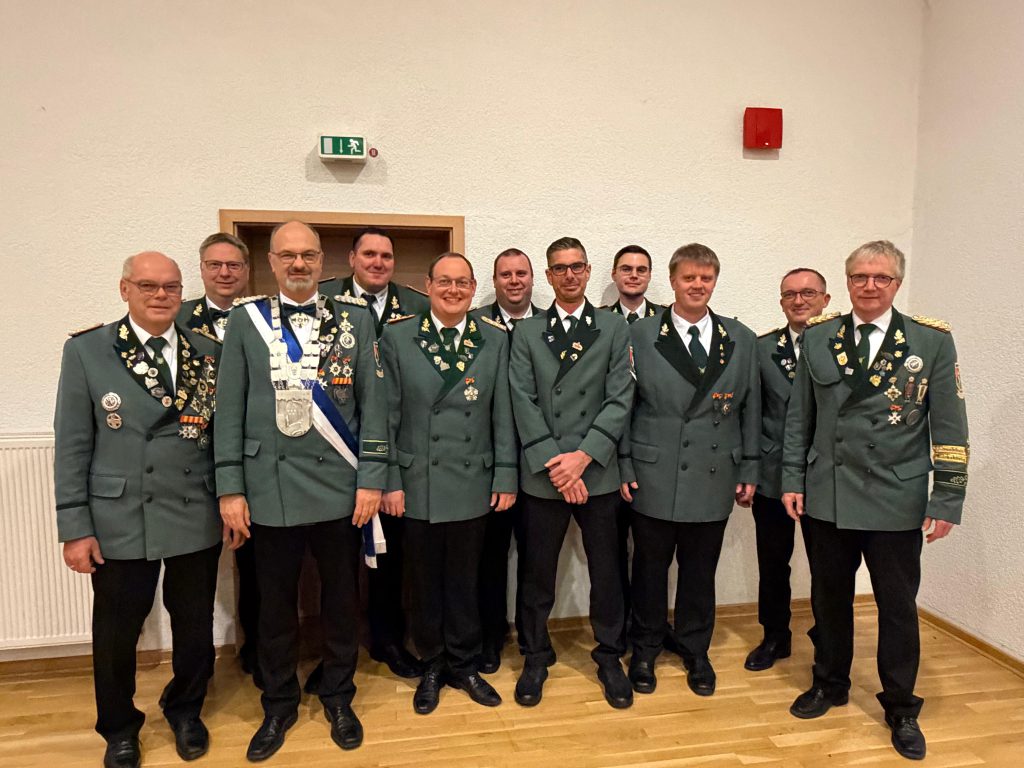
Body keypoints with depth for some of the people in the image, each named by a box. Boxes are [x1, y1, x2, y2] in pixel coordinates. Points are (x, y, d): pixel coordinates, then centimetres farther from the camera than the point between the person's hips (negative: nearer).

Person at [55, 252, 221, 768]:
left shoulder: (208, 354, 3)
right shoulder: (86, 350, -3)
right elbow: (72, 446, -3)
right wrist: (75, 527, -6)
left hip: (197, 518, 2)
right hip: (119, 521, -1)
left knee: (195, 626, 14)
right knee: (116, 632, 13)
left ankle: (185, 710, 41)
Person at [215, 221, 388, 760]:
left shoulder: (354, 318, 2)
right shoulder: (245, 320, 2)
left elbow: (373, 402, 0)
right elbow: (230, 410, 1)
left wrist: (371, 478, -5)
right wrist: (231, 490, -3)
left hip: (340, 487, 0)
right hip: (270, 488, 0)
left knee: (341, 598, 13)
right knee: (275, 604, 14)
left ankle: (338, 699, 35)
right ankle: (278, 705, 35)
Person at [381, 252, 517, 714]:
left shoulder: (495, 340, 2)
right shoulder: (397, 338, -2)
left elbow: (503, 415, 2)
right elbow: (386, 417, -3)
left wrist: (505, 477, 0)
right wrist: (389, 482, -5)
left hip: (473, 485, 1)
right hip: (417, 485, -1)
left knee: (465, 581, 14)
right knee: (425, 583, 12)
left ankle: (464, 666, 33)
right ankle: (432, 667, 32)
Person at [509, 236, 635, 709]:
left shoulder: (614, 330, 5)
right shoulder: (526, 333, 5)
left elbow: (620, 399, -3)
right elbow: (524, 404, -3)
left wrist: (583, 456, -13)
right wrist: (556, 463, -12)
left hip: (597, 473, 0)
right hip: (542, 475, 0)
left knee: (605, 570, 10)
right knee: (538, 572, 10)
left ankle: (609, 657, 29)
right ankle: (536, 657, 29)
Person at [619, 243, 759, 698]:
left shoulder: (741, 340, 5)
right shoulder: (641, 335, -2)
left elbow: (750, 410, 7)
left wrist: (749, 471, 6)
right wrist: (624, 467, -3)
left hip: (714, 478, 2)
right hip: (653, 477, -1)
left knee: (700, 571, 13)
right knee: (650, 568, 11)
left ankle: (695, 651, 34)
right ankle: (645, 650, 31)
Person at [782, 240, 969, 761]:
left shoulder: (932, 341, -3)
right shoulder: (818, 337, 2)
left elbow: (949, 428, -3)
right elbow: (799, 416, 6)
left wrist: (947, 502, -6)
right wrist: (793, 480, 2)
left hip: (896, 502, -1)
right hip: (825, 497, 2)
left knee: (898, 607, 10)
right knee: (829, 599, 16)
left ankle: (901, 708, 31)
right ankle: (830, 685, 37)